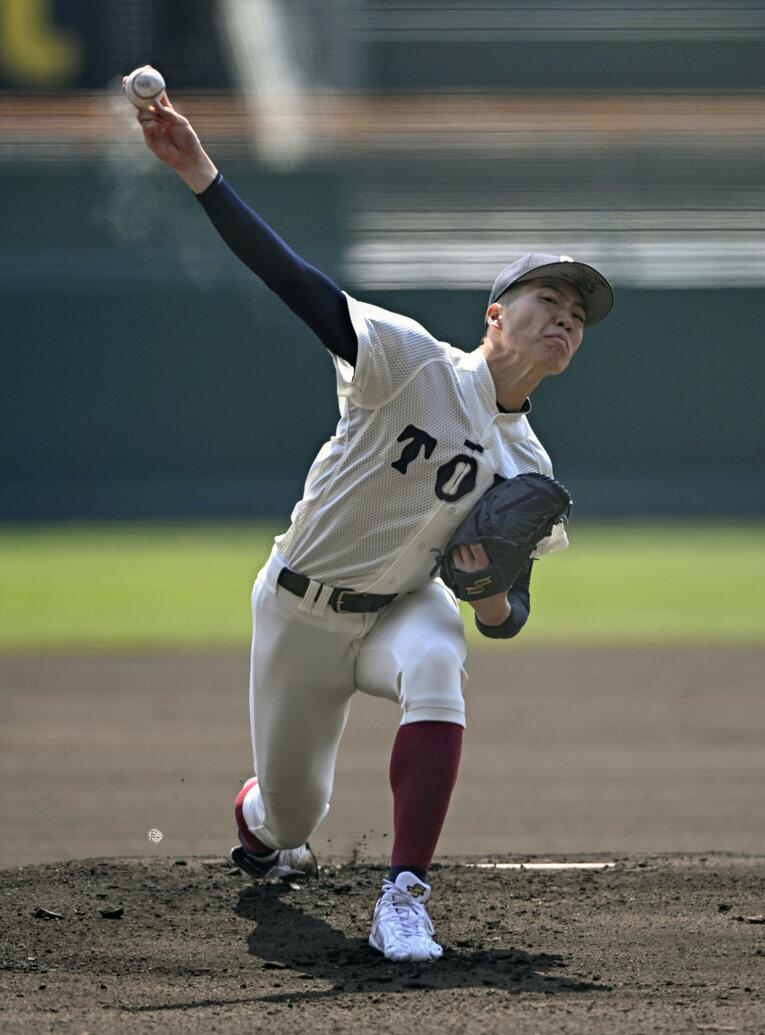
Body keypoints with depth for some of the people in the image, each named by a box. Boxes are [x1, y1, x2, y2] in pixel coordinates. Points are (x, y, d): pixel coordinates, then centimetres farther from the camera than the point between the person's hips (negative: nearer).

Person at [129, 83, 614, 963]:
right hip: (300, 609, -2)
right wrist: (200, 177, -39)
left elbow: (507, 621, 0)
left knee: (435, 667, -34)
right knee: (291, 810, 5)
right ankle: (257, 822, 48)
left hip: (401, 610, 2)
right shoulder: (414, 362, -17)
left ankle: (403, 899, -33)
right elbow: (294, 279, -27)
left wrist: (492, 594, -26)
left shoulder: (529, 472, -4)